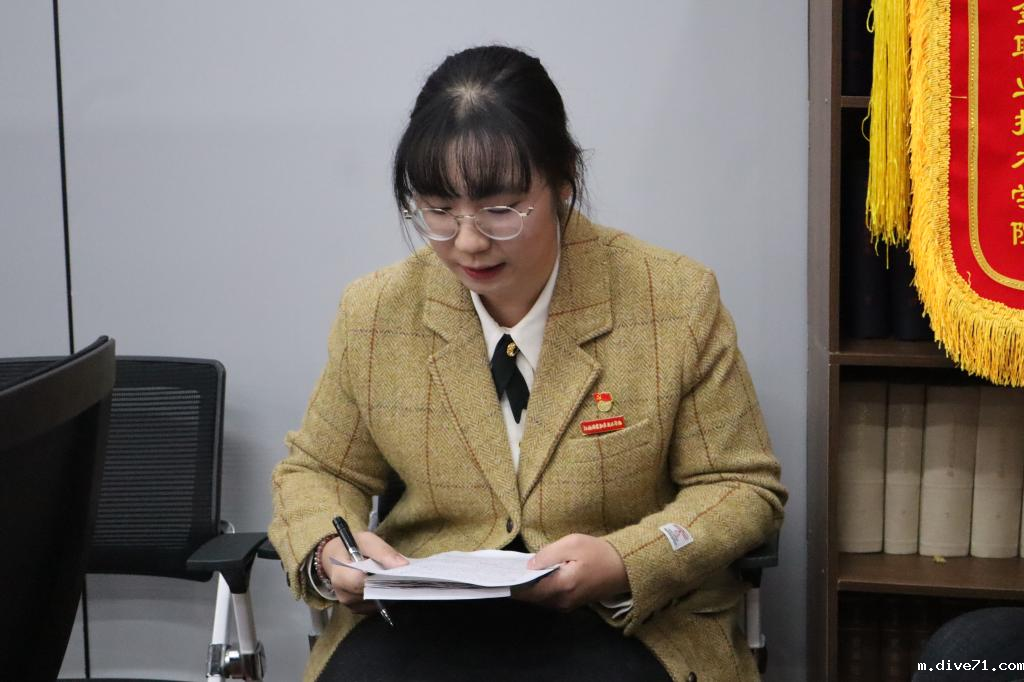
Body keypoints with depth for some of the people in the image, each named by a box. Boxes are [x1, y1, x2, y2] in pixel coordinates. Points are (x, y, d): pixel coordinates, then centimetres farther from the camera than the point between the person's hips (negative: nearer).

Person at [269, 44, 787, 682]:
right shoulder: (373, 313, 2)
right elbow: (317, 470, 17)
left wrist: (624, 563, -17)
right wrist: (328, 552, -8)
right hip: (422, 618, 1)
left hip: (624, 623, -1)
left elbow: (741, 486, 2)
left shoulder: (678, 302, -5)